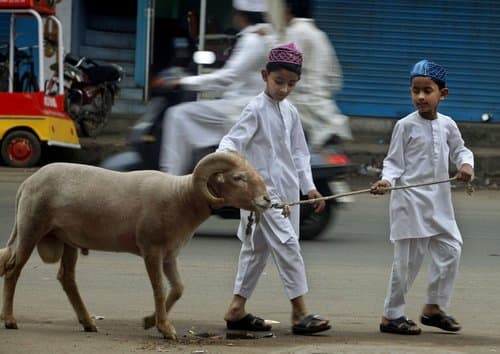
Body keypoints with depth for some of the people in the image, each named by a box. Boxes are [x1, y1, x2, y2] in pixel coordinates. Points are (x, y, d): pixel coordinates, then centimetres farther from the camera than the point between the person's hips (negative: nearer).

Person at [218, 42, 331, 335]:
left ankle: (237, 310, 20)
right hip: (262, 188, -8)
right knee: (287, 245, -13)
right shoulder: (256, 110, -10)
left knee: (257, 248, 12)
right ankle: (300, 313, -13)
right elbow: (233, 140, -18)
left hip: (286, 190, 8)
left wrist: (309, 186, 15)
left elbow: (298, 152, 19)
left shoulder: (290, 112, 10)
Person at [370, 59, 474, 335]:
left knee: (450, 248, 5)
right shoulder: (405, 126, -7)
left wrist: (466, 164, -3)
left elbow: (459, 150, 18)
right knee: (408, 258, -4)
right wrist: (386, 180, -23)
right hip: (411, 200, -5)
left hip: (439, 200, 5)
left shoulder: (447, 125, 5)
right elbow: (394, 162, -5)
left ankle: (433, 307, 20)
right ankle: (392, 315, 6)